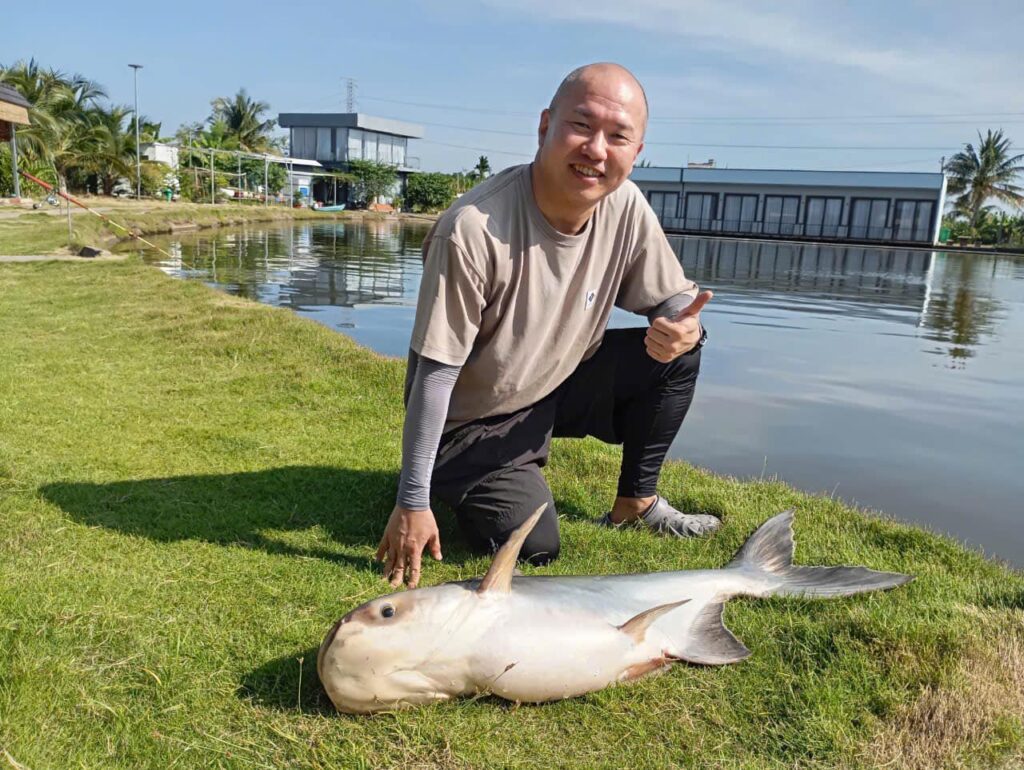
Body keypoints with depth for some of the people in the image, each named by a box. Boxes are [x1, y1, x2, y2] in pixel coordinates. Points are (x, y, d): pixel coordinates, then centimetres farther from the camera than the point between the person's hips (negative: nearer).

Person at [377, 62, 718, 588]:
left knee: (679, 348, -10)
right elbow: (435, 372, -26)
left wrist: (682, 325, -28)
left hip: (563, 386, 6)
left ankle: (636, 502, 9)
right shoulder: (473, 230, -31)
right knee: (531, 547, -17)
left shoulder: (625, 206, -13)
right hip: (473, 418, -5)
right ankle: (455, 483, 15)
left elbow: (675, 297, 0)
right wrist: (413, 503, -23)